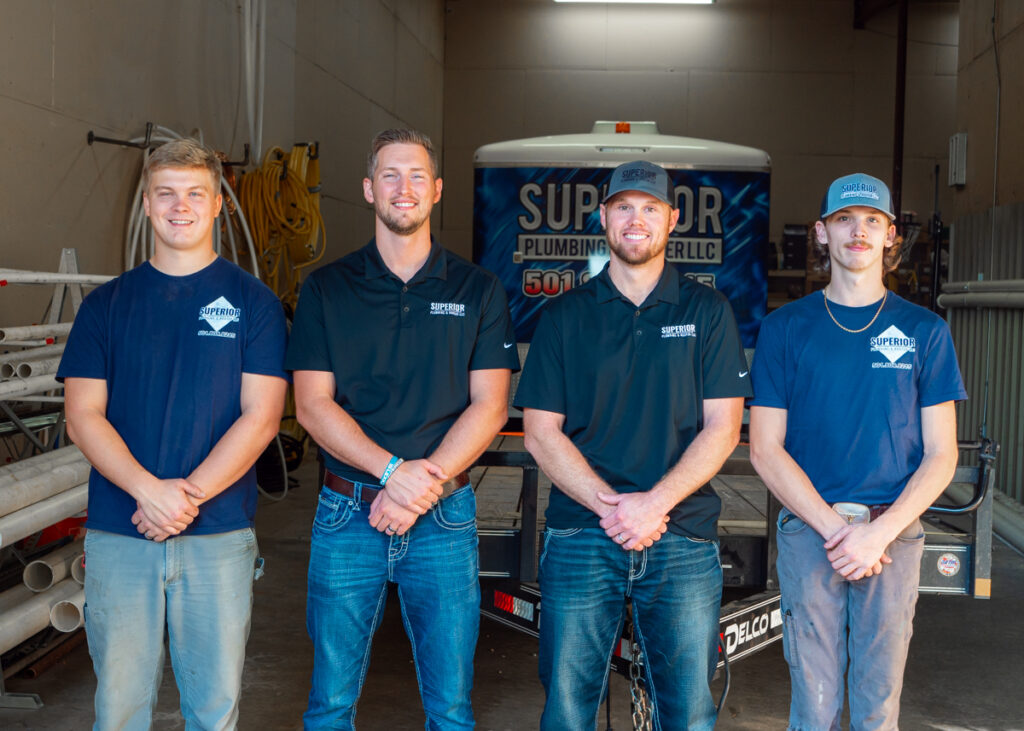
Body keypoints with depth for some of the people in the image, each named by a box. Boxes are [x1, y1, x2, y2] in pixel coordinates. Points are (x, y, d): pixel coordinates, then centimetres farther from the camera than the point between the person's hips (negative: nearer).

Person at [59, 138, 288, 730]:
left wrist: (189, 497, -13)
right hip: (117, 534, 1)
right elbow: (83, 416, 1)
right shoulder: (107, 304, 9)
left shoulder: (253, 301, 4)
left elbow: (261, 416, -4)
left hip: (220, 536, -1)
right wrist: (150, 491, -14)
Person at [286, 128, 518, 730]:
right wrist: (393, 470, -16)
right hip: (348, 515, 0)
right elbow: (313, 405, -2)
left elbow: (490, 406, -1)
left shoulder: (479, 291, 6)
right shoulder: (327, 290, 6)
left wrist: (422, 486, -13)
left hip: (445, 519, 0)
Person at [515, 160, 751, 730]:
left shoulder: (708, 312, 8)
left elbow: (722, 428, 1)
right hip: (580, 538, 0)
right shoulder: (565, 315, 9)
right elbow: (541, 432, 3)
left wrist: (655, 502, -13)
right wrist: (609, 506, -10)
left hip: (684, 542, 0)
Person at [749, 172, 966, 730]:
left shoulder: (924, 331, 6)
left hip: (894, 534, 1)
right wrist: (834, 528, -11)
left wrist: (879, 532, -11)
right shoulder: (784, 328, 4)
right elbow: (766, 449, 0)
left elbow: (940, 454, 3)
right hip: (808, 531, -1)